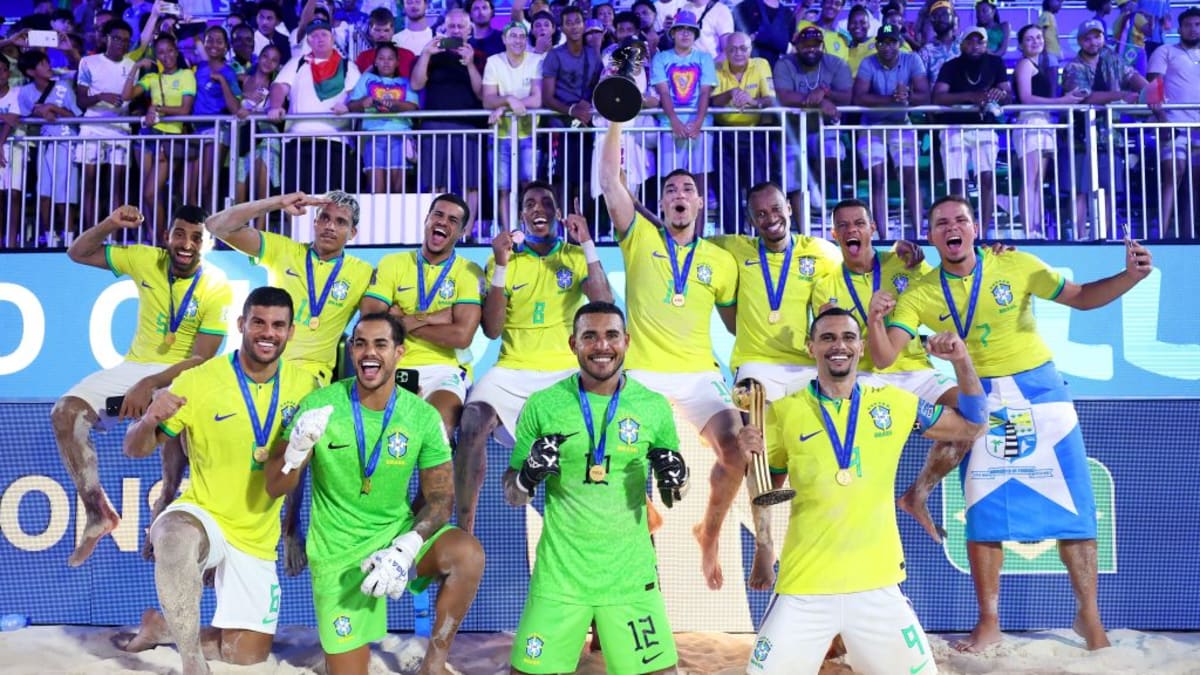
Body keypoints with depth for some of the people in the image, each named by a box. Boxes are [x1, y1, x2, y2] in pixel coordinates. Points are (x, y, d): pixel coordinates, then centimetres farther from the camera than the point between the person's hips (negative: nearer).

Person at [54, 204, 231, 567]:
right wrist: (110, 224, -14)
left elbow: (202, 358, -18)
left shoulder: (218, 289, -14)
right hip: (135, 365, 5)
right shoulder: (146, 260, -2)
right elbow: (78, 253, 5)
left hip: (183, 373, -5)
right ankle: (98, 511, -7)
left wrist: (150, 385, -29)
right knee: (65, 413, -16)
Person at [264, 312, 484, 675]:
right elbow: (275, 489, -8)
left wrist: (405, 549, -22)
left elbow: (441, 497, -5)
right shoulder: (318, 404, -12)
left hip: (399, 534, 1)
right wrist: (299, 446, -30)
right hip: (338, 553, -1)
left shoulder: (423, 416, -9)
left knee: (468, 553, -28)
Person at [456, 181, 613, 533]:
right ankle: (464, 529, -14)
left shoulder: (576, 256, 9)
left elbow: (604, 306, -8)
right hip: (513, 371, 1)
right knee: (472, 424, -26)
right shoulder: (504, 259, 8)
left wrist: (587, 244, -10)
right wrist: (501, 266, -9)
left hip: (568, 372, 0)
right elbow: (492, 330, -1)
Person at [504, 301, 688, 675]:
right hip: (559, 575, 0)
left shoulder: (654, 406, 0)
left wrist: (674, 481, -11)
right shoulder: (543, 404, -3)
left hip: (631, 576, 1)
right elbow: (512, 494, 5)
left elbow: (673, 494, 11)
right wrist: (529, 476, -17)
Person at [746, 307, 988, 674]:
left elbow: (971, 426, 11)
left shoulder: (893, 403, 4)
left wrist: (962, 361, -1)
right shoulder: (784, 411, -2)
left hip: (878, 585, 2)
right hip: (804, 588, -2)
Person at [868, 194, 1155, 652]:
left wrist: (1130, 276, -18)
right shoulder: (920, 295, -5)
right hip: (982, 402, 0)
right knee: (983, 514, 4)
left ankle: (1089, 616, 21)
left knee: (1073, 507, 3)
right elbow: (883, 358, -11)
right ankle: (988, 622, 18)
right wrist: (875, 319, -31)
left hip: (1041, 390, 0)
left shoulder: (1015, 265, -6)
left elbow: (1081, 297, 0)